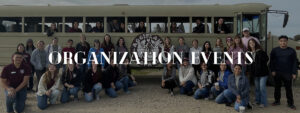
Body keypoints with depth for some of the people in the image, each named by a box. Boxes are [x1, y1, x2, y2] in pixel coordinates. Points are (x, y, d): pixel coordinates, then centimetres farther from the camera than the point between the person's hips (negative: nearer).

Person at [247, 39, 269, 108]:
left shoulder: (260, 51, -9)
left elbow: (266, 59, -11)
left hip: (262, 72, -5)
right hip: (255, 72, 6)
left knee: (262, 87, -7)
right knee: (257, 88, 14)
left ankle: (263, 102, 2)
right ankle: (257, 101, 26)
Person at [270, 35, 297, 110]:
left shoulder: (291, 51, 1)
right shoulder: (275, 50, 2)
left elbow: (294, 62, 2)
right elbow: (271, 61, 5)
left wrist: (294, 73, -2)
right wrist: (272, 70, -4)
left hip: (288, 73, -1)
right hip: (277, 73, 1)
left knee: (288, 88, 3)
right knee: (277, 87, 12)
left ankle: (290, 103, 11)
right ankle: (277, 101, 24)